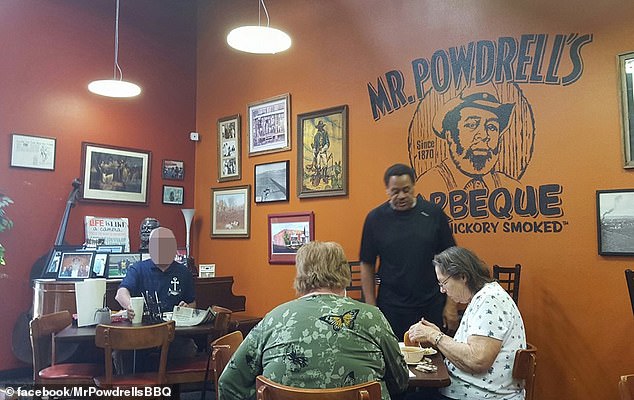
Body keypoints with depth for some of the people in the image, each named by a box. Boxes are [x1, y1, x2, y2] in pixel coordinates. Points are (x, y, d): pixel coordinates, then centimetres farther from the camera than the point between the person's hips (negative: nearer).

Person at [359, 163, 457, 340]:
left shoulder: (434, 214, -1)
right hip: (391, 310, 0)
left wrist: (451, 304, 0)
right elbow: (367, 266, 3)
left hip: (432, 307, 0)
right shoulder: (375, 218, -1)